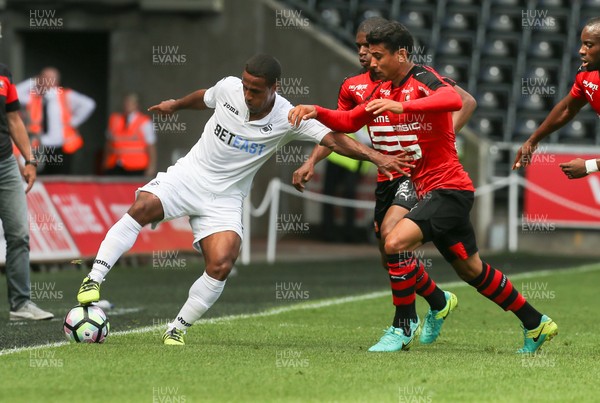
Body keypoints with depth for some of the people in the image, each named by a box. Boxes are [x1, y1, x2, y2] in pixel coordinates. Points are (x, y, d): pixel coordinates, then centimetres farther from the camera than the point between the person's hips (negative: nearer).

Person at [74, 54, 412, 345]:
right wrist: (176, 105, 36)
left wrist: (377, 158, -35)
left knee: (221, 266, -21)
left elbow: (335, 139, -21)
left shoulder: (289, 119, -15)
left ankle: (179, 328, -2)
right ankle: (95, 280, -20)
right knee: (142, 207, -28)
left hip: (225, 197, -1)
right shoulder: (228, 88, -7)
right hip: (189, 174, 1)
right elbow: (203, 98, 17)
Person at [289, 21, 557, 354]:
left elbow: (453, 100, -36)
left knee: (396, 242, -24)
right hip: (429, 191, 10)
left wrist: (402, 106, -45)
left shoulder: (423, 80, -14)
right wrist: (316, 111, 1)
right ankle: (536, 324, 28)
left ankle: (404, 327, -11)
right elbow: (349, 121, 19)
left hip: (448, 188, -10)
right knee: (471, 270, 16)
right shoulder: (386, 91, 12)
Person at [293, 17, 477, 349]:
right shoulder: (354, 87, 8)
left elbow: (467, 102, -6)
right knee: (390, 262, 8)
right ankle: (439, 301, 35)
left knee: (390, 234, -27)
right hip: (386, 177, 7)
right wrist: (311, 162, 2)